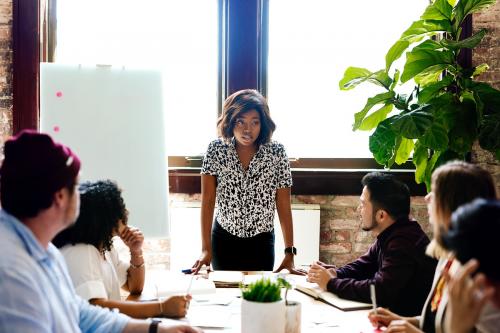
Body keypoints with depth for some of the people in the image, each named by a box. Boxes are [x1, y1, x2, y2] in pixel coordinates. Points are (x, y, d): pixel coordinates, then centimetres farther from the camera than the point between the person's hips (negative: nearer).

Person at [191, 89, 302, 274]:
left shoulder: (277, 152, -10)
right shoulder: (216, 149, -10)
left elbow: (284, 204, -8)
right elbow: (207, 201, -10)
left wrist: (289, 253, -13)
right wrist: (206, 249, -17)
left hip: (261, 242, 0)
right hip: (224, 239, 0)